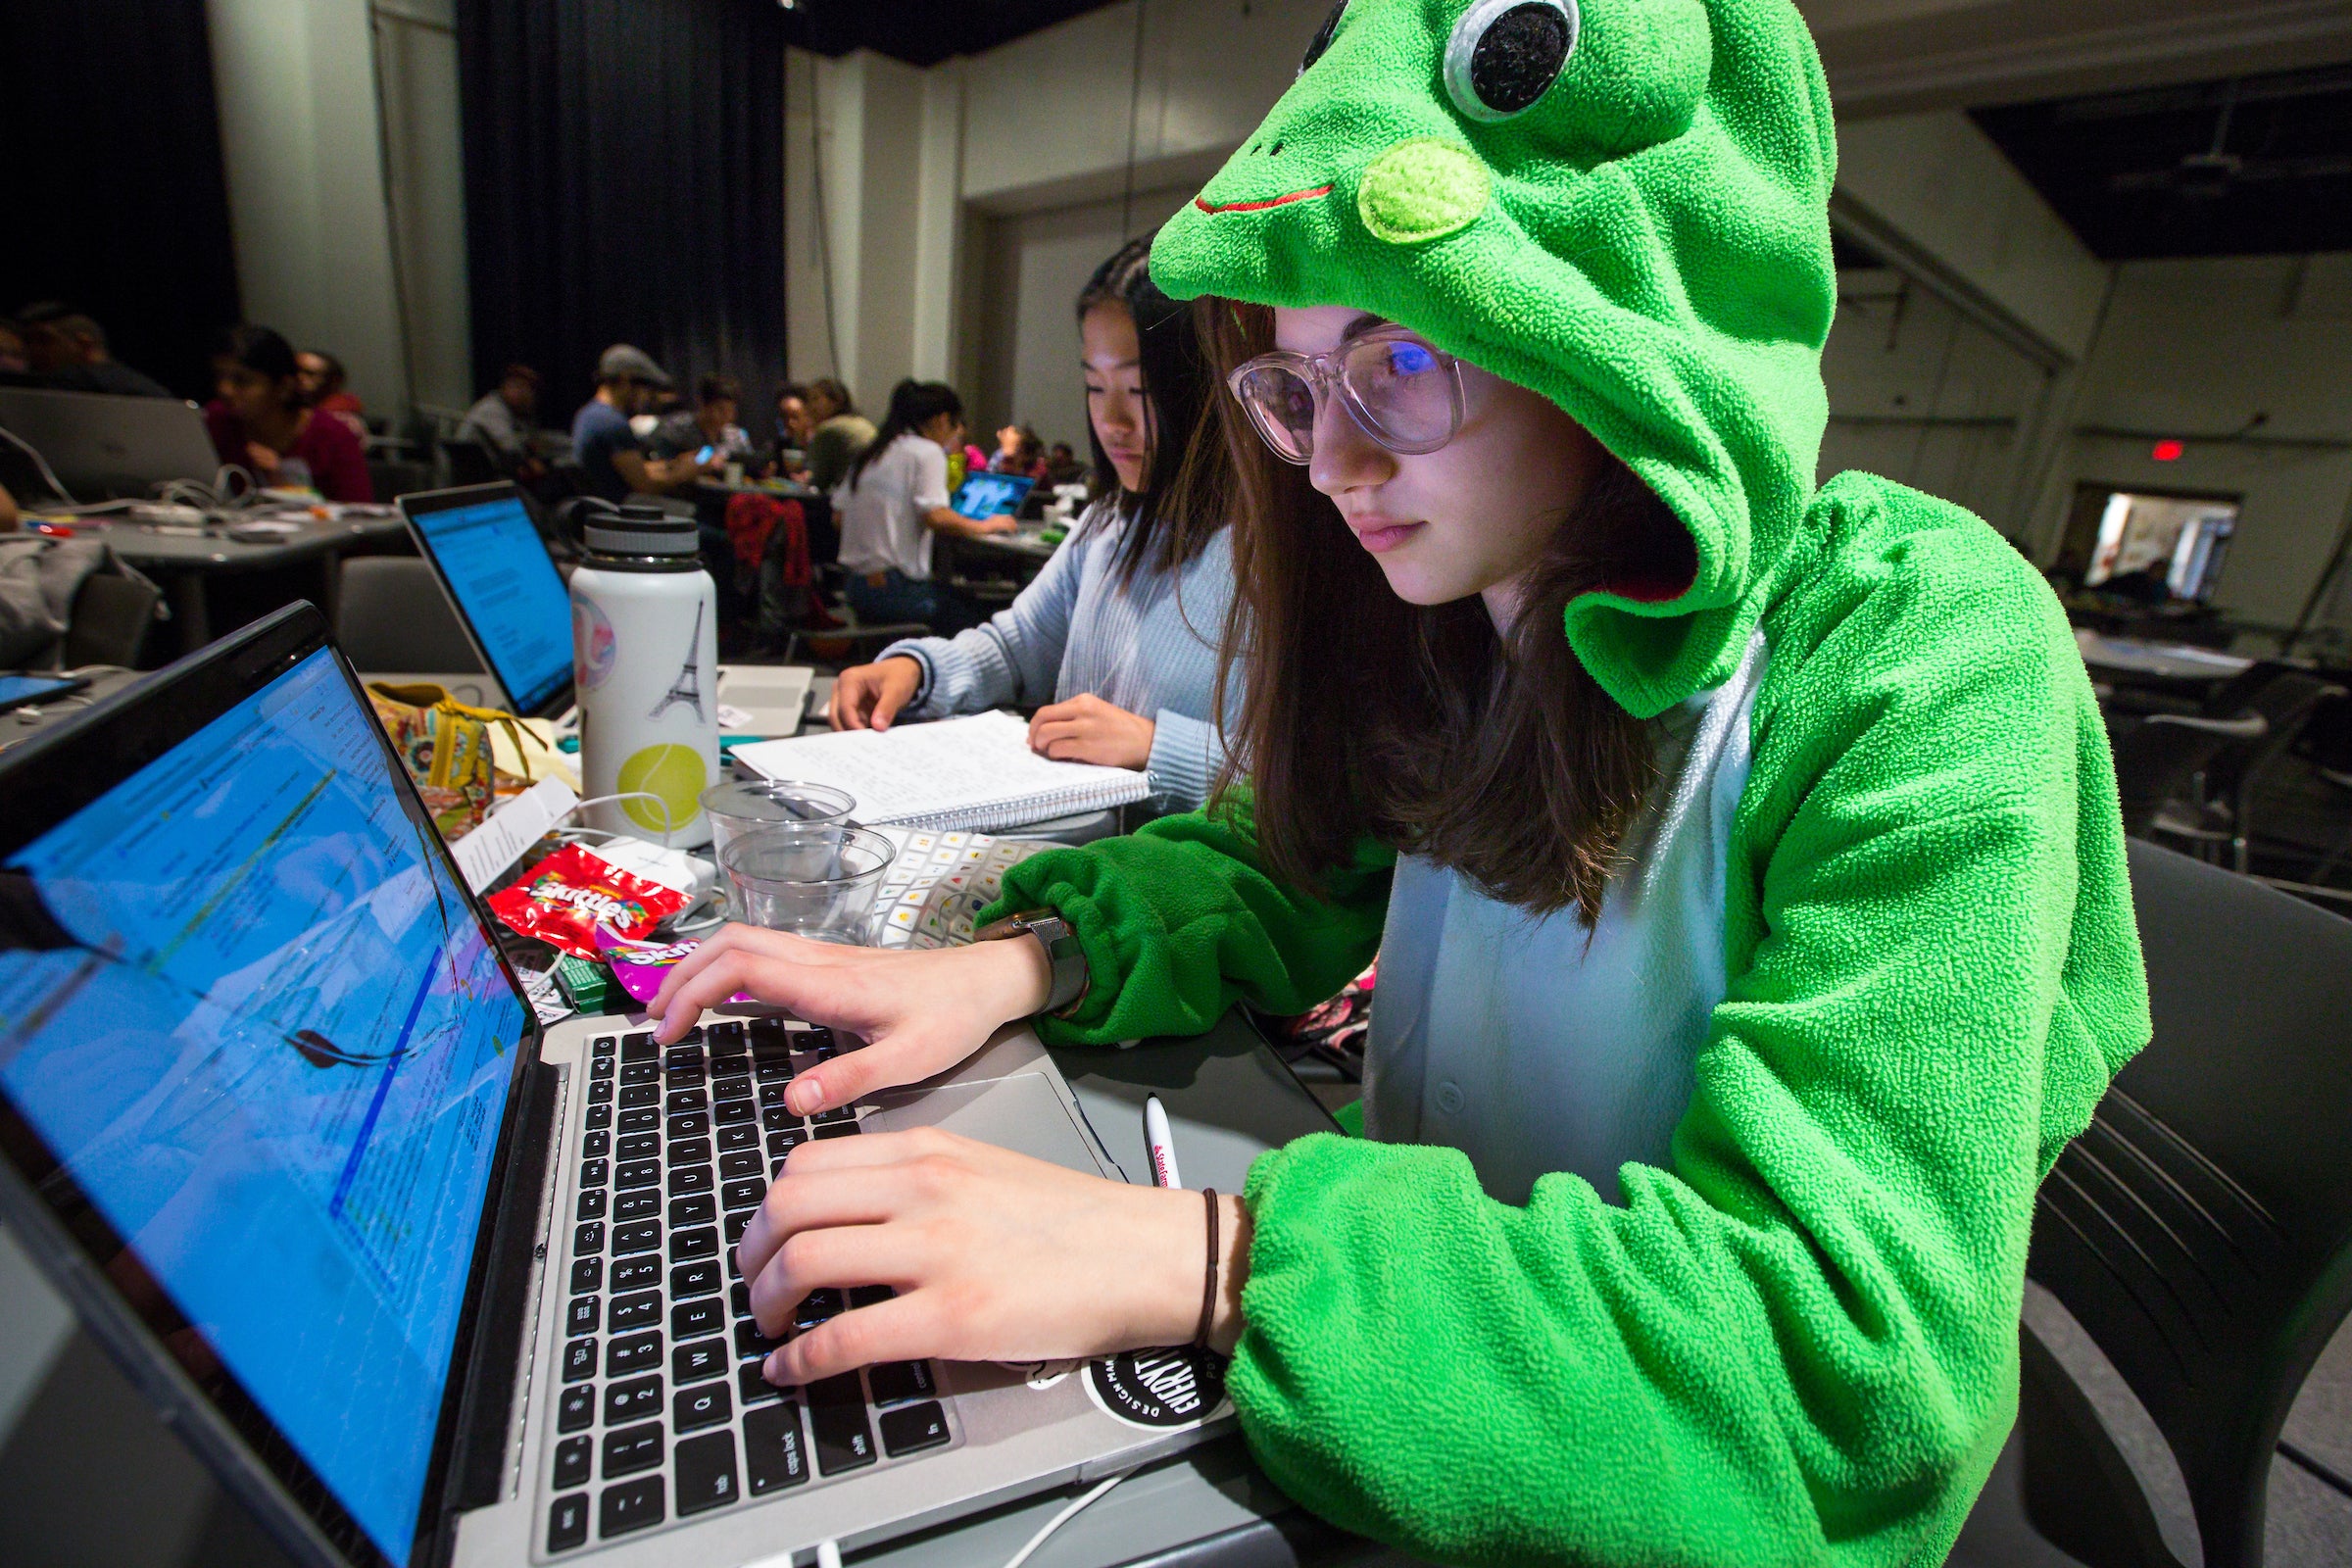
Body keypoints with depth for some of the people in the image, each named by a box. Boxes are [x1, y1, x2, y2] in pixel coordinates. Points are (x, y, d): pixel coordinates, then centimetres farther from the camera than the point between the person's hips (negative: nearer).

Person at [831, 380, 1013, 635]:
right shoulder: (928, 451, -7)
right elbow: (936, 517, -21)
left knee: (958, 599, 21)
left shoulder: (870, 453, 15)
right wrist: (983, 526, -7)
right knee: (970, 612, 9)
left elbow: (839, 514, 15)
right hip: (895, 589, -8)